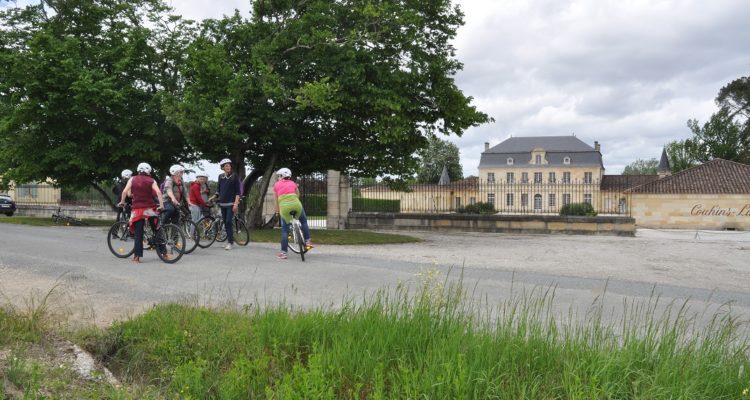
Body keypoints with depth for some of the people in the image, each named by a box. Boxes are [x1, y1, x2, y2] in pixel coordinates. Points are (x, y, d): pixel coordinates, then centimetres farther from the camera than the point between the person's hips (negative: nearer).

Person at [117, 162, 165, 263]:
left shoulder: (133, 179, 6)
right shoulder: (151, 181, 4)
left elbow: (125, 191, -3)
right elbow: (158, 192, -11)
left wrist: (122, 202, 10)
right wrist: (161, 205, -11)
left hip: (137, 209, 0)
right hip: (150, 209, 0)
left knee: (138, 234, 2)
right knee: (156, 230, 10)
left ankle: (137, 256, -1)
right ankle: (163, 251, 11)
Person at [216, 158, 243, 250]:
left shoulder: (234, 176, -3)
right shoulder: (221, 177, 10)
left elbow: (238, 191, -6)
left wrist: (236, 203, -13)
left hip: (231, 203, -5)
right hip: (222, 203, 5)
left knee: (228, 222, -13)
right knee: (225, 222, 7)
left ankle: (230, 242, -10)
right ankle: (230, 240, 19)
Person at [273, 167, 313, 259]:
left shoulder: (276, 185, 18)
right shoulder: (293, 183, 22)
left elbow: (276, 200, 24)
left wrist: (277, 211, 38)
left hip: (284, 207, -1)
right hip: (295, 204, 1)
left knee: (285, 230, 10)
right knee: (303, 221, 28)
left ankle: (283, 252, 8)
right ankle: (307, 241, 22)